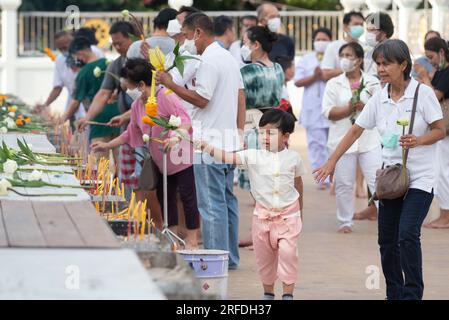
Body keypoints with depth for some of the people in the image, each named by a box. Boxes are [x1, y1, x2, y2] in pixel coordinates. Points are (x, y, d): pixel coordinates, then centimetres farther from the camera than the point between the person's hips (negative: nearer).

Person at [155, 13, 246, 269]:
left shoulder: (208, 61, -14)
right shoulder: (229, 58, 16)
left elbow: (201, 99, -18)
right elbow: (241, 98, 17)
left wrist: (171, 84, -12)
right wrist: (240, 132, 19)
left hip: (209, 142, -10)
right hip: (229, 140, 10)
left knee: (212, 203, -6)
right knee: (227, 199, 14)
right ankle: (231, 257, 19)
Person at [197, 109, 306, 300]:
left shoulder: (293, 158, -3)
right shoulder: (253, 156, -7)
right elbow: (228, 158, -19)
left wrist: (300, 212, 18)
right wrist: (208, 148, -35)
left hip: (288, 214, -1)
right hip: (263, 213, 2)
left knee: (288, 252, -11)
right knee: (264, 256, 11)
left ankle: (288, 293, -3)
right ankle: (268, 292, 26)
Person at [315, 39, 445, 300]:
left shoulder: (423, 93, -9)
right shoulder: (379, 99, 4)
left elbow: (440, 131, -5)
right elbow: (355, 131, 9)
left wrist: (418, 140, -24)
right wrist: (331, 162, 8)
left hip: (420, 178, -5)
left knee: (407, 234, -18)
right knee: (387, 239, 5)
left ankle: (412, 293, -11)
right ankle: (394, 294, 15)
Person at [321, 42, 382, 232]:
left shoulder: (372, 82, 7)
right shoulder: (334, 84, 6)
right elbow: (328, 112, -4)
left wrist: (365, 107, -15)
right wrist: (348, 109, -18)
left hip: (370, 140, -1)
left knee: (377, 181, -6)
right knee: (343, 184, 4)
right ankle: (345, 222, 16)